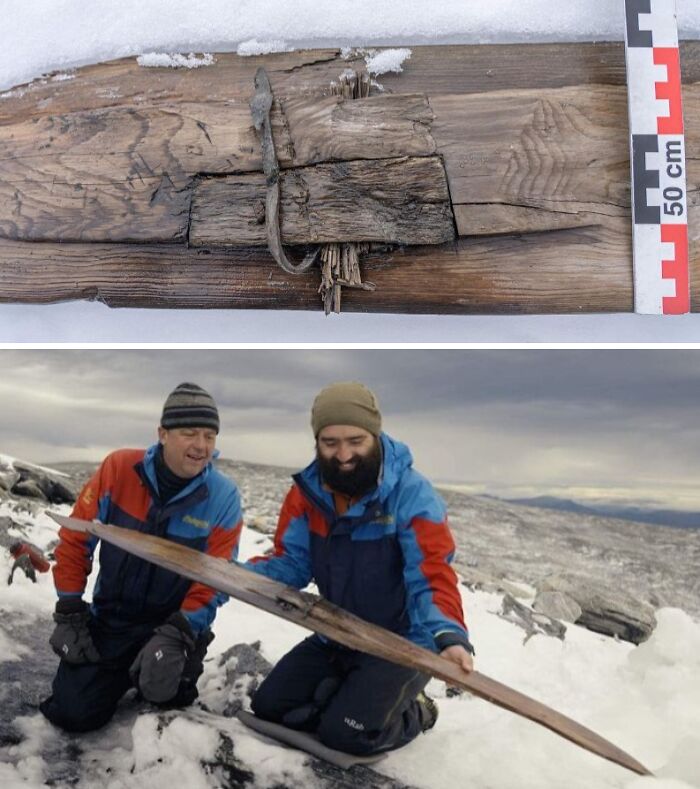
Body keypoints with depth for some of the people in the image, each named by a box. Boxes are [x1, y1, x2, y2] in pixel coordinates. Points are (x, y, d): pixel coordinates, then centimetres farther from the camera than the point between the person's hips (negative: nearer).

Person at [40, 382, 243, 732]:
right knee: (74, 713, -6)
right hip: (108, 617, 1)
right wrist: (69, 614, -6)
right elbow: (75, 539, -5)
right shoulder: (118, 468, -15)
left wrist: (177, 635, -25)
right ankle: (119, 673, 27)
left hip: (175, 624, 0)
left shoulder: (223, 497, -17)